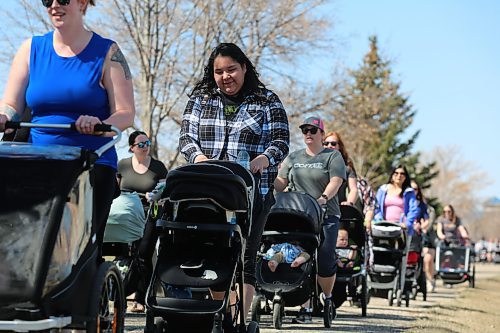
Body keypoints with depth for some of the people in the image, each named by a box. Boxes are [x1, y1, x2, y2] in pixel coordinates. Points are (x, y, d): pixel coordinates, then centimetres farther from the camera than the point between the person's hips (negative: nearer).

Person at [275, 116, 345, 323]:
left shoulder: (333, 156, 7)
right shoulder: (293, 157, 19)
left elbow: (336, 181, -7)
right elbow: (280, 182, 15)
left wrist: (324, 197, -25)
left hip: (325, 216, -3)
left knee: (326, 262, -5)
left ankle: (327, 297, 21)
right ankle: (305, 307, -1)